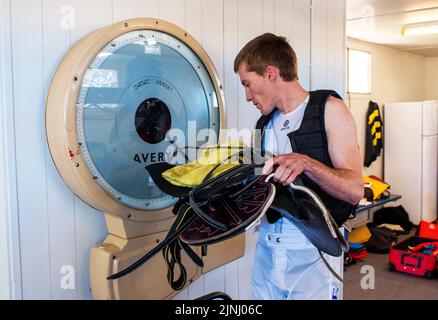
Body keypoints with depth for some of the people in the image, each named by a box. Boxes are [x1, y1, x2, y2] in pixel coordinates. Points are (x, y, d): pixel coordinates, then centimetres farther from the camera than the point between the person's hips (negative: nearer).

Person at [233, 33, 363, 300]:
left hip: (311, 251, -5)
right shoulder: (264, 124, 13)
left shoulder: (329, 109, -6)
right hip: (267, 246, 6)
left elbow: (354, 191, -13)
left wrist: (307, 164, -27)